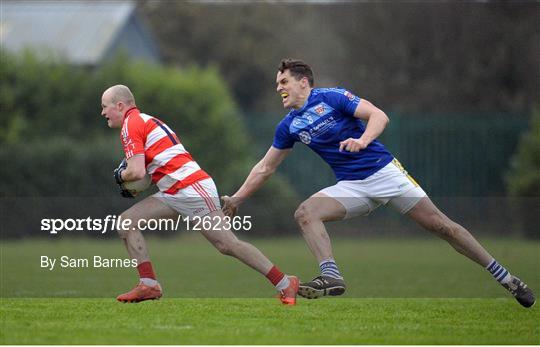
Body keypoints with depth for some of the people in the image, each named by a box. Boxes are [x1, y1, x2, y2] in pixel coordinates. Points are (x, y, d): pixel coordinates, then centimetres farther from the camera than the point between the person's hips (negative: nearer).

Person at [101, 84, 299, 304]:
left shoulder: (131, 126, -7)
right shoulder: (147, 121, 23)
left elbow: (137, 172, -18)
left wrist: (120, 176, 3)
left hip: (192, 189, -10)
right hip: (175, 193, 10)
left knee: (227, 244, -10)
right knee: (127, 221, 4)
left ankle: (285, 283, -3)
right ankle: (148, 284, -1)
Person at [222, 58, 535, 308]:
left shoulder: (331, 97, -7)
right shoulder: (289, 126, 9)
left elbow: (379, 117, -13)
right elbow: (265, 168, 18)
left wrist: (362, 140, -31)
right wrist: (236, 199, 15)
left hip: (385, 171, -5)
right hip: (351, 187, 5)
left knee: (438, 223, -8)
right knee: (305, 213, -21)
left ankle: (506, 278, -2)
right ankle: (331, 277, -36)